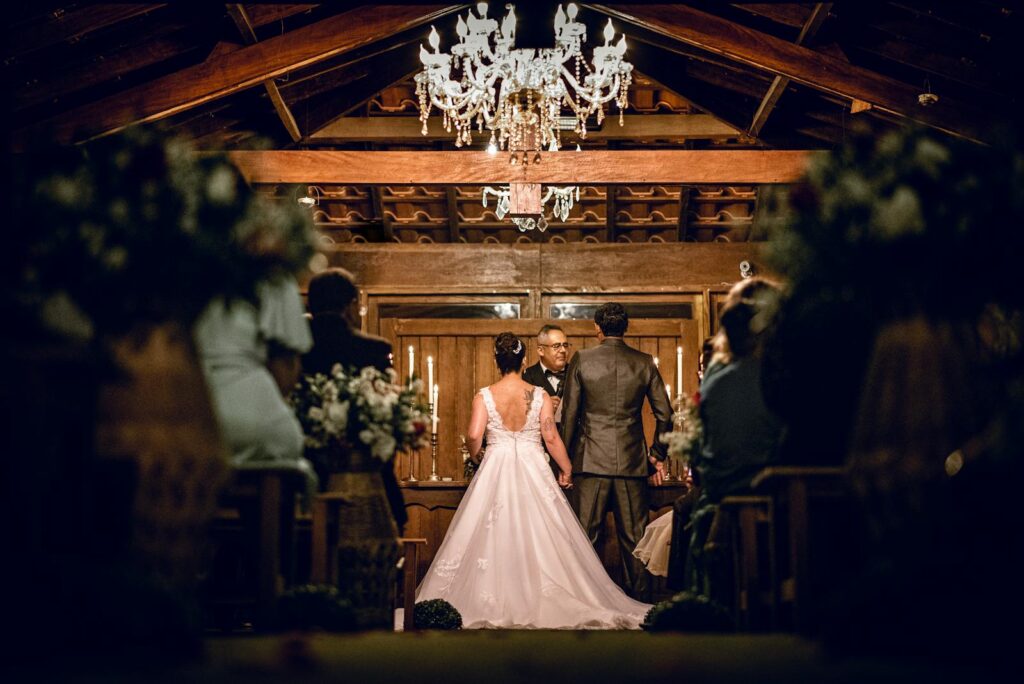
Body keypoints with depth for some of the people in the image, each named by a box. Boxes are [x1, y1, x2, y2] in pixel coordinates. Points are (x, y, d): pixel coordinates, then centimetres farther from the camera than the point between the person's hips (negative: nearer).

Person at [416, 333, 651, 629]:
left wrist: (475, 457, 9)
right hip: (533, 470, 0)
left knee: (493, 537, 6)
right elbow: (551, 438, -6)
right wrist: (566, 469, 6)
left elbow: (474, 436, -12)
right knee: (538, 536, 6)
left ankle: (493, 604, 6)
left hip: (495, 471, 0)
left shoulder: (485, 396, -3)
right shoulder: (539, 395, -3)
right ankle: (535, 600, 6)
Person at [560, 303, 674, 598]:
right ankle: (637, 598, 11)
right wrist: (658, 454, 16)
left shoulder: (581, 360, -2)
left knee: (584, 535, 3)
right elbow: (665, 414, 5)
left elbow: (569, 414, -2)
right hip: (632, 461, 2)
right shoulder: (644, 362, 3)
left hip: (591, 461, -2)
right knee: (634, 537, 8)